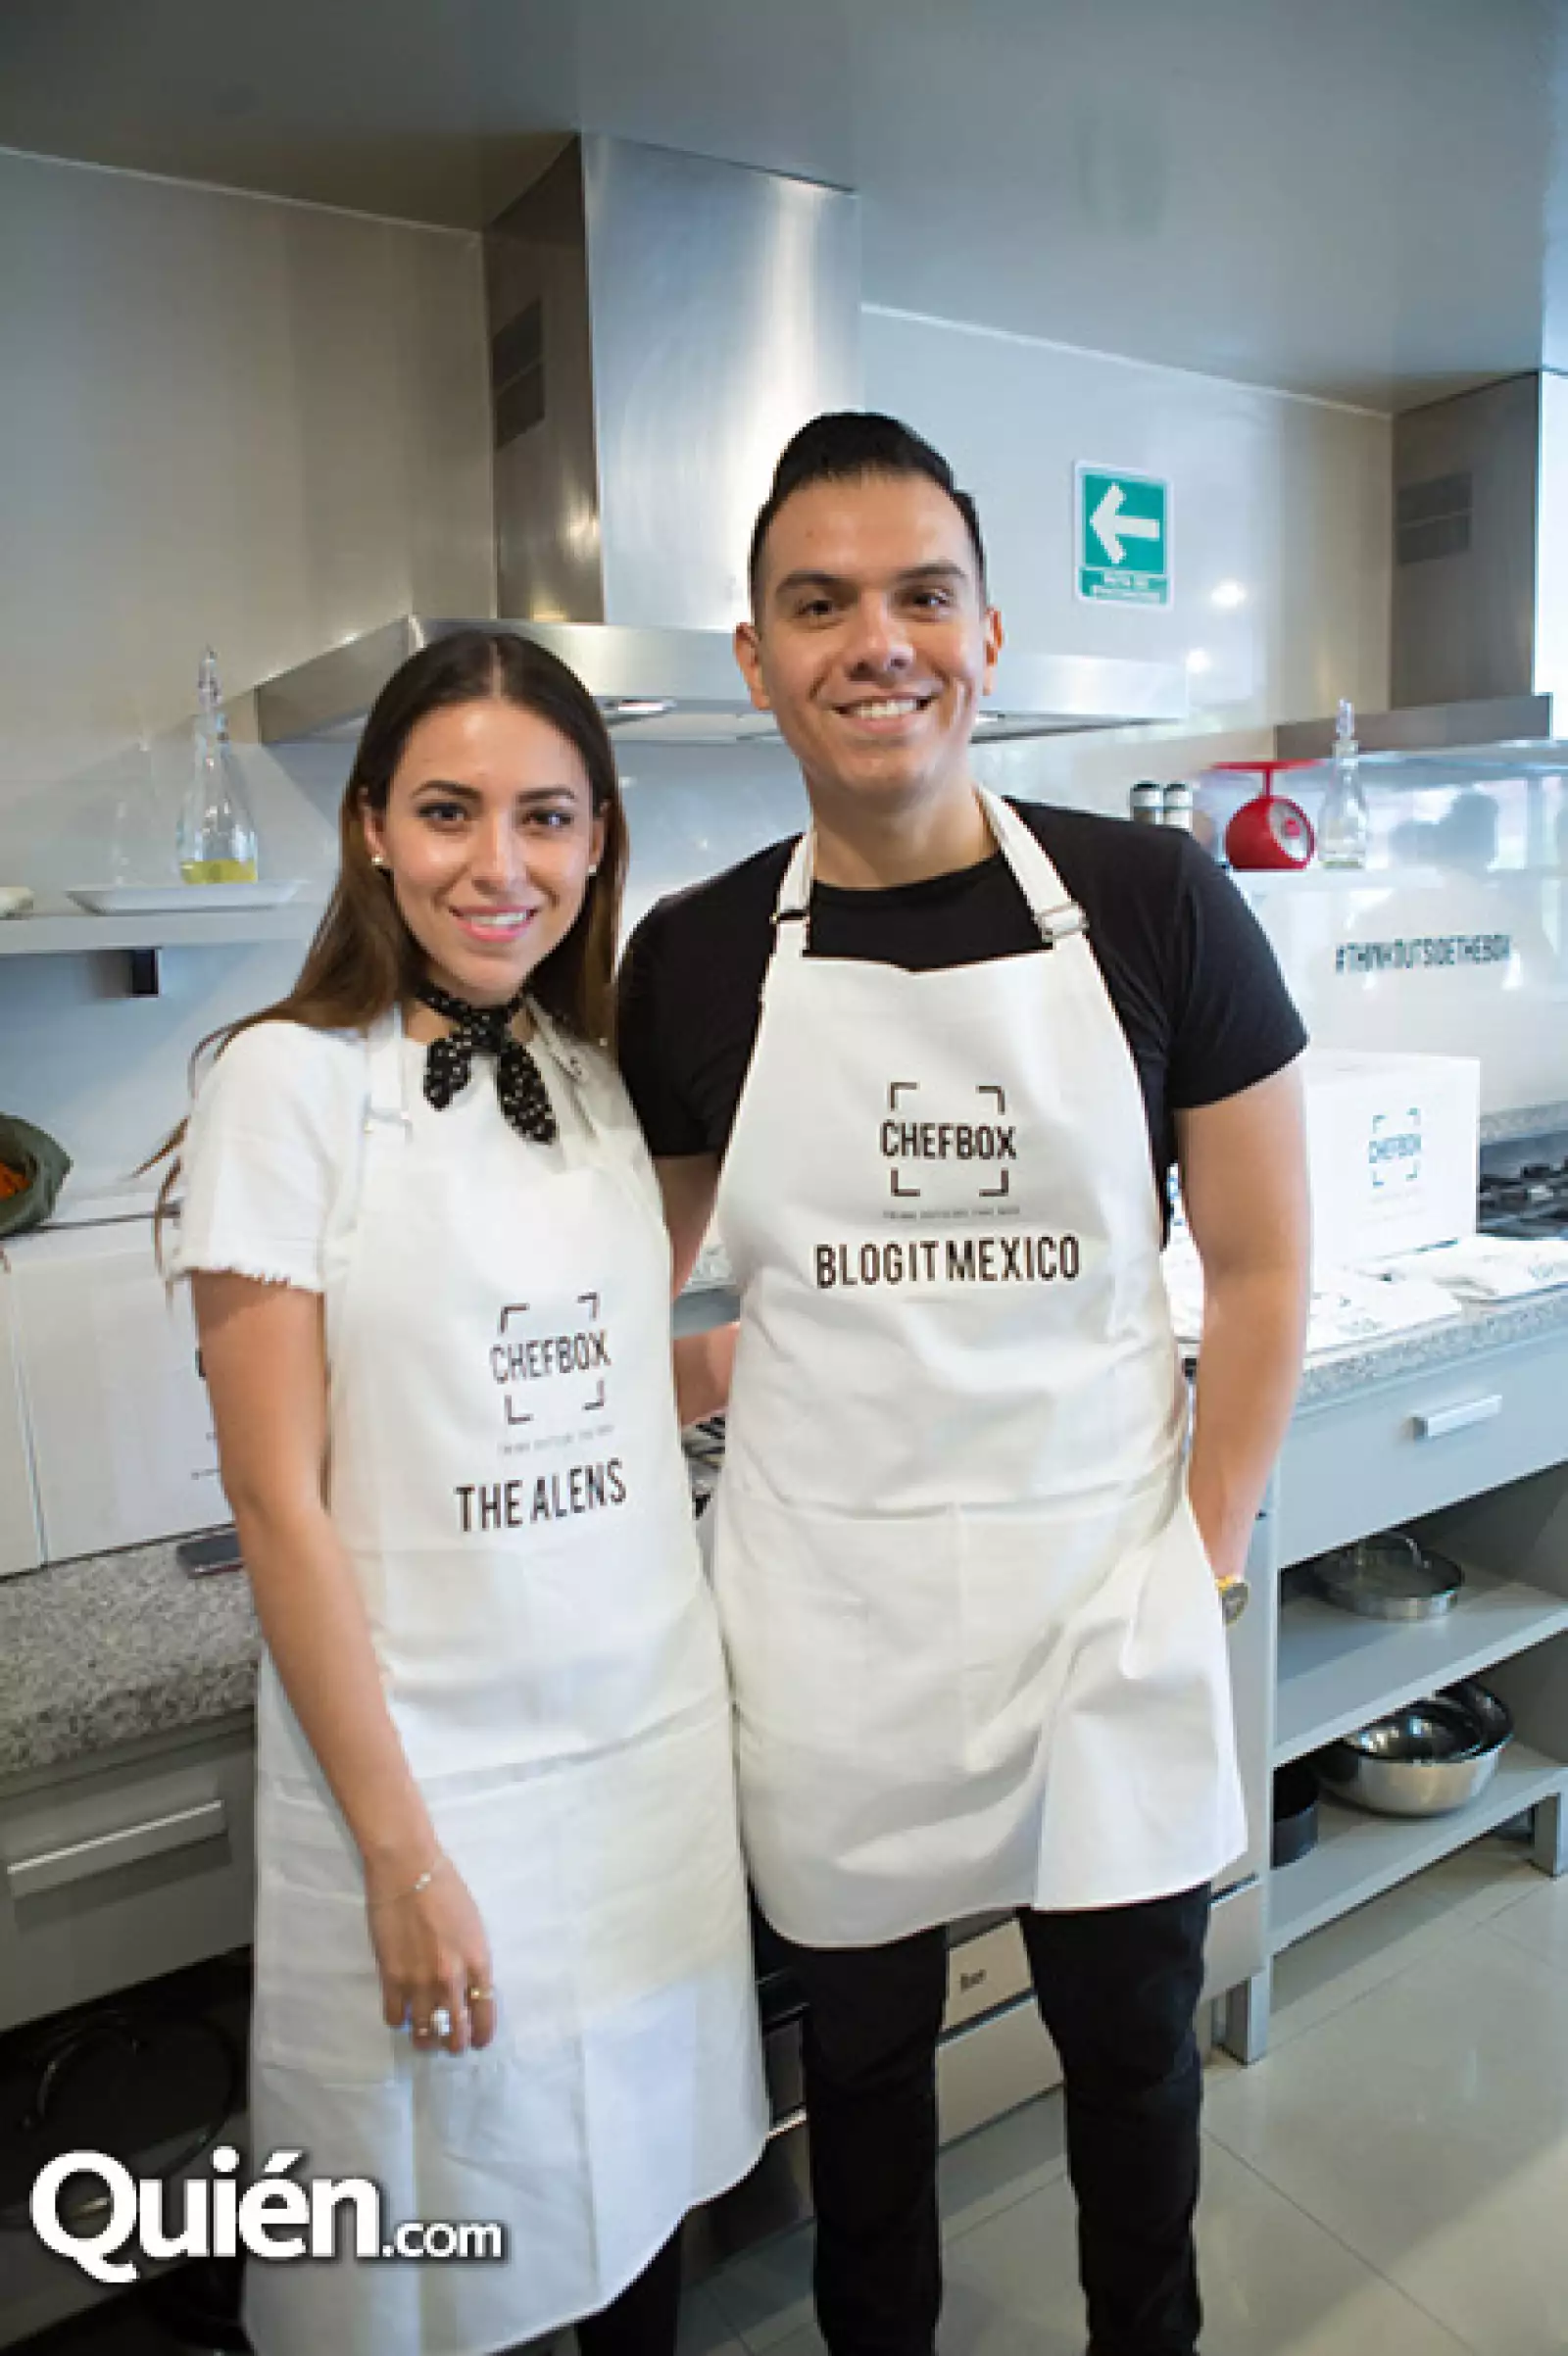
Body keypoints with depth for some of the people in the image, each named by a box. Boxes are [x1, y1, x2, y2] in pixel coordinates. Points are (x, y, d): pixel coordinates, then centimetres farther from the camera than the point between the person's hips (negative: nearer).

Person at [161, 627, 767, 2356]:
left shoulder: (597, 1079, 4)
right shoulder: (291, 1080, -12)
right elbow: (279, 1499, -13)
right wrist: (401, 1847, -12)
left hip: (656, 1725, 5)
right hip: (429, 1759, -4)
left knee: (643, 2171, 20)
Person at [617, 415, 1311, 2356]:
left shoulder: (1152, 903, -5)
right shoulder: (692, 961, -3)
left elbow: (1261, 1263, 0)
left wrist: (1205, 1547, -1)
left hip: (1103, 1586, 0)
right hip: (826, 1604, 1)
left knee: (1133, 2031, 19)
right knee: (860, 2036, 19)